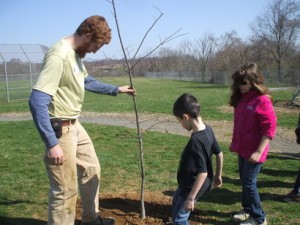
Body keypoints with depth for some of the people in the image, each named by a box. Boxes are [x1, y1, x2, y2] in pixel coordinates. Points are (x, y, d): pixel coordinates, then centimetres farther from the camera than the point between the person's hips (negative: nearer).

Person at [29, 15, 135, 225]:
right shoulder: (58, 56, -24)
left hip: (75, 126, 11)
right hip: (60, 130, -10)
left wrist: (116, 89, 31)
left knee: (91, 170, 24)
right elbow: (37, 101, -29)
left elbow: (88, 81, 27)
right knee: (66, 190, -1)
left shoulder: (75, 54, 8)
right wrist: (52, 143, -29)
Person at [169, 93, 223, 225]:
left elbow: (202, 172, -32)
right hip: (195, 183, 9)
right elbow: (219, 154, 5)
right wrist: (218, 176, 18)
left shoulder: (196, 140, -33)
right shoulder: (208, 130, -7)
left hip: (191, 186, -9)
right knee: (176, 202, 31)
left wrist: (191, 198, -24)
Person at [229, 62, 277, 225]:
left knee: (249, 183, 0)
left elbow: (269, 129, -19)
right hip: (242, 149, 8)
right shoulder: (241, 98, 6)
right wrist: (234, 143, 19)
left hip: (253, 151, -8)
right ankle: (248, 209, 35)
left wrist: (259, 152, -20)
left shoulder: (262, 100, -19)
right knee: (244, 181, 17)